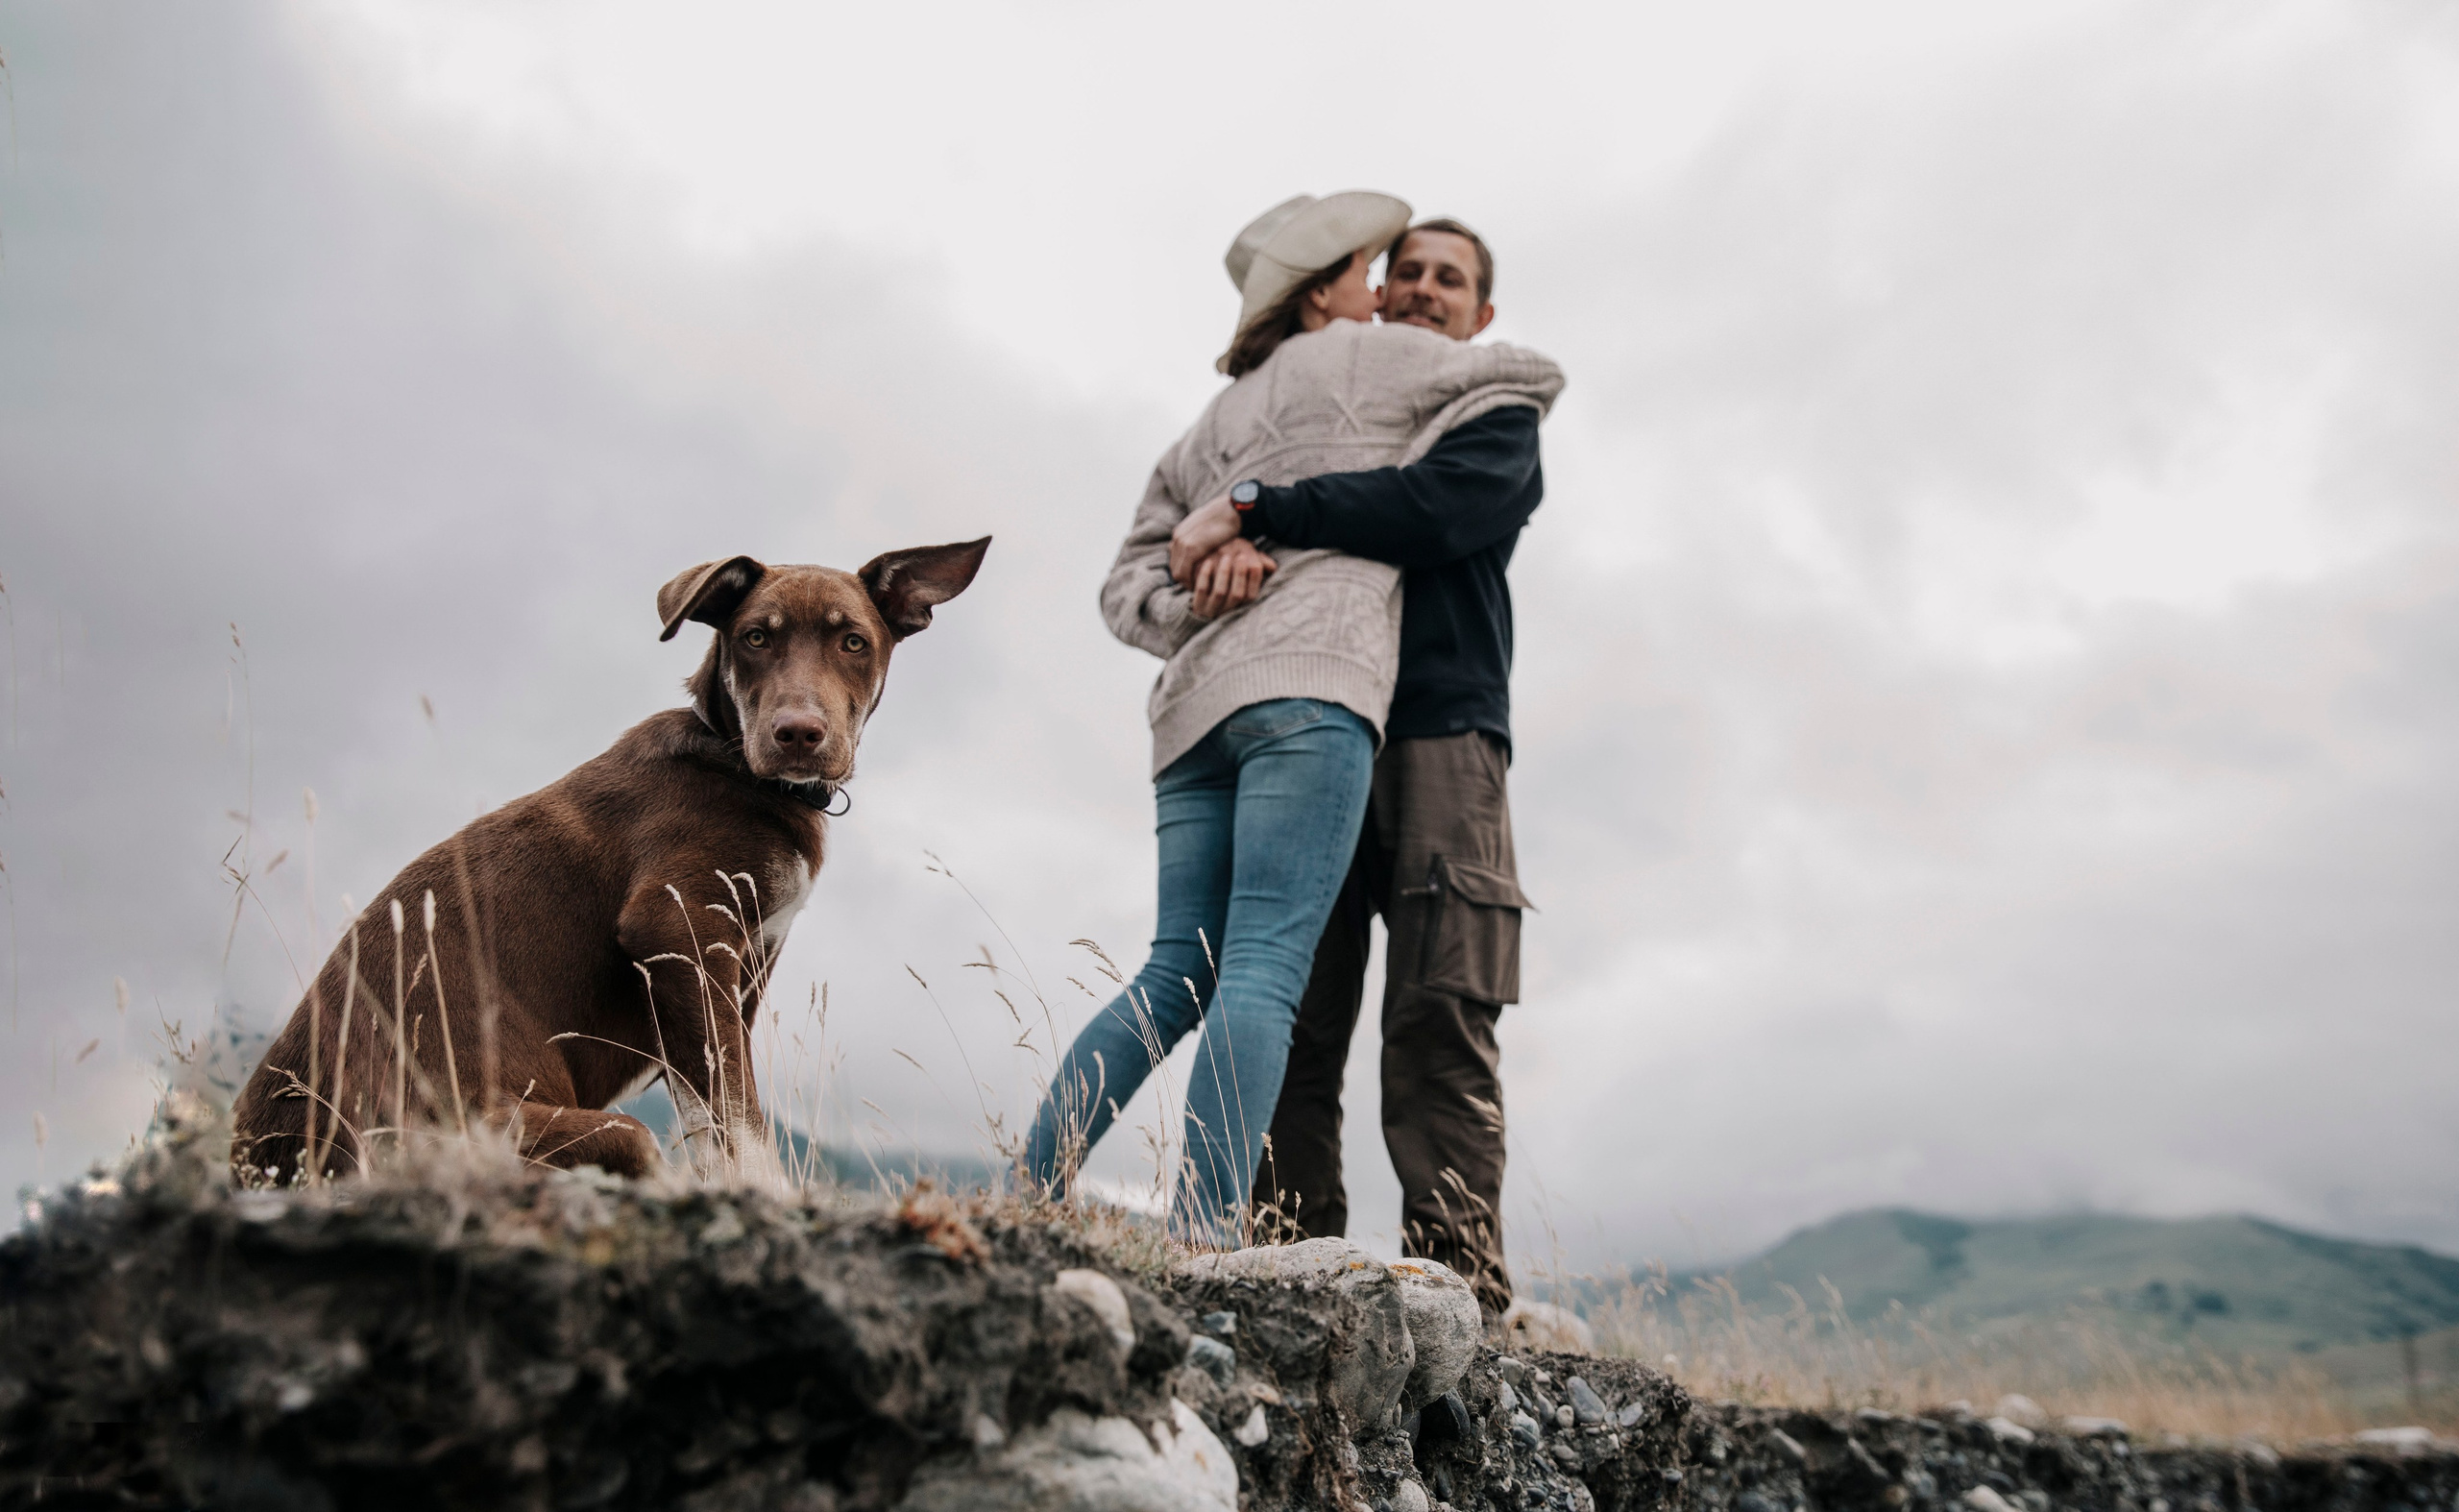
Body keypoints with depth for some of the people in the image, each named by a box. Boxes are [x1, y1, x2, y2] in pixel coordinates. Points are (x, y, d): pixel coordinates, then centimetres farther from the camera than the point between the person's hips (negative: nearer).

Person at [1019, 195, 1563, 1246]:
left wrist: (1198, 599, 4)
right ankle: (1205, 1237, -26)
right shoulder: (1360, 356, 13)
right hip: (1310, 681, -7)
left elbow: (1127, 587, 23)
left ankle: (1025, 1195, -1)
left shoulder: (1210, 428, 31)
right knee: (1264, 965, -17)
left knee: (1177, 975, 5)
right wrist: (1463, 356, 41)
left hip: (1198, 700, 7)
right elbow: (1532, 377, 22)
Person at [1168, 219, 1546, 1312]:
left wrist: (1253, 511, -11)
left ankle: (1455, 1284, -12)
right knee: (1290, 1026, -7)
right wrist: (1236, 544, -9)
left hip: (1439, 738, -3)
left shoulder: (1499, 421, 16)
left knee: (1439, 1022, -12)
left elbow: (1429, 508, -8)